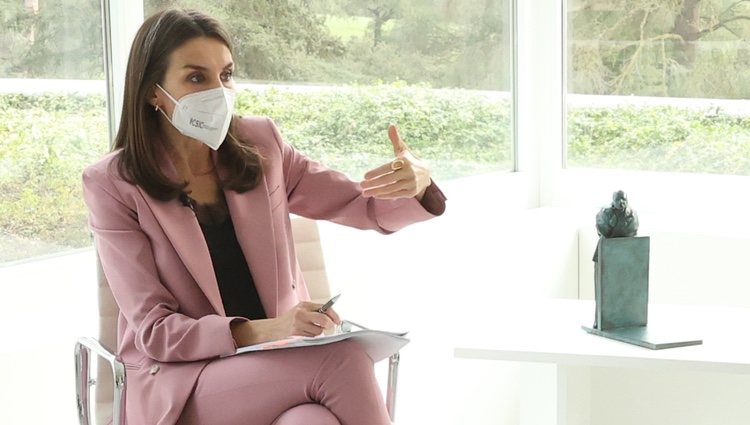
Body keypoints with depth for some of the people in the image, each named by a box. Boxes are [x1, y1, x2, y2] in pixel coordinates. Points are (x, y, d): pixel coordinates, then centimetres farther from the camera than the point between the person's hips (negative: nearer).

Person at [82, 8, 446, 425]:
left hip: (279, 358, 4)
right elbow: (155, 331, -11)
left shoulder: (260, 144, 4)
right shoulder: (113, 184, -7)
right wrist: (261, 331, -28)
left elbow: (364, 206, 11)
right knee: (340, 361, -29)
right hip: (181, 379, -3)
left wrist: (416, 184, -14)